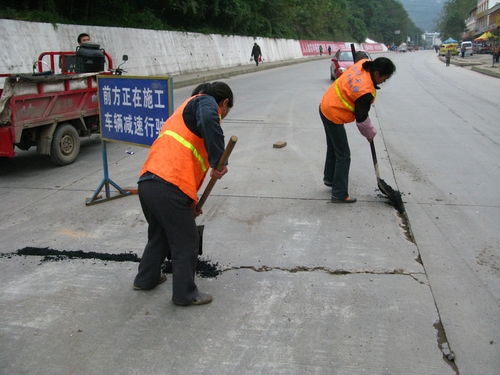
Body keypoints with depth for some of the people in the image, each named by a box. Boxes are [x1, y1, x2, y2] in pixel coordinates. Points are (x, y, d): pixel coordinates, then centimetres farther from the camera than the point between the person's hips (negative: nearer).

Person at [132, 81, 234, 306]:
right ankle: (185, 294, 22)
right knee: (186, 242, 8)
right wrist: (218, 161, -19)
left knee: (159, 234, 30)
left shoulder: (187, 110, 30)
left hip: (147, 183, 9)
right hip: (168, 187, -9)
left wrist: (190, 203, 36)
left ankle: (145, 279, 45)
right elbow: (209, 120, -23)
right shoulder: (205, 102, 5)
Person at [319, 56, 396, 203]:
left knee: (333, 147, 25)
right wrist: (370, 134, 3)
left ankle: (329, 178, 43)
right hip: (334, 115, -10)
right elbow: (361, 119, -16)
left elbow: (359, 54, 20)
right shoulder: (366, 91, -29)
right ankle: (340, 194, 6)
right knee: (343, 155, -1)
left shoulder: (364, 63, -7)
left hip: (326, 107, 10)